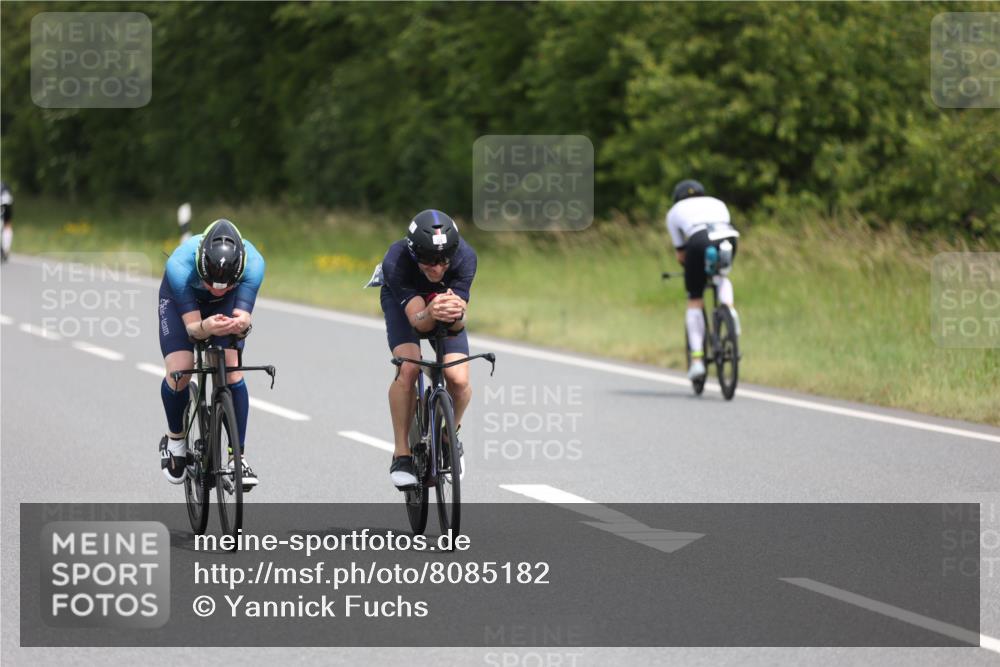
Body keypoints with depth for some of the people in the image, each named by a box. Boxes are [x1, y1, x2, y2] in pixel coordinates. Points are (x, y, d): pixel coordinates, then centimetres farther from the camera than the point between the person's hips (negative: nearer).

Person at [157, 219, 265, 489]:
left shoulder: (253, 264, -38)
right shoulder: (180, 266, -42)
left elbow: (242, 317, -38)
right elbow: (191, 327, -39)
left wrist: (240, 325, -62)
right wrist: (206, 328, -61)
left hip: (227, 304, 1)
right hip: (180, 298, -1)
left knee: (232, 371, -16)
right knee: (179, 372, -18)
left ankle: (238, 456, -6)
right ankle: (175, 439, 10)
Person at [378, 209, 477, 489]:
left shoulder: (465, 257, -35)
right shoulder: (396, 261, -39)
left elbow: (458, 324, -35)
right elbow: (417, 320, -40)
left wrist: (456, 314, -59)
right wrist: (430, 314, -63)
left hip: (446, 297, 1)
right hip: (402, 300, -1)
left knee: (458, 379, -18)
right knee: (408, 369, -27)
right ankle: (402, 455, -13)